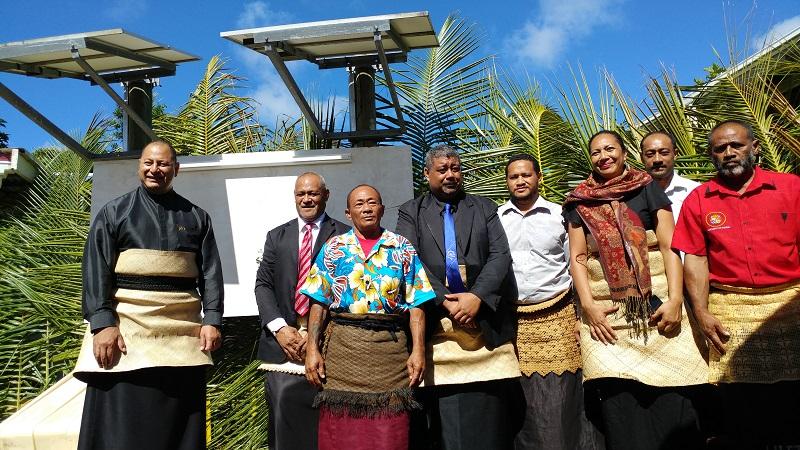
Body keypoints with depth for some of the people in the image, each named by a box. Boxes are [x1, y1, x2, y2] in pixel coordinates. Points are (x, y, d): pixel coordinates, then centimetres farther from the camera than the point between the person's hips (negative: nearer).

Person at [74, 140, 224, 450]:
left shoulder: (196, 217, 12)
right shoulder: (114, 212, 8)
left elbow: (211, 272, 7)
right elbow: (96, 270, -1)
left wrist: (212, 320, -5)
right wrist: (103, 322, -13)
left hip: (182, 326, 2)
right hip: (126, 322, -1)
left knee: (178, 420, 4)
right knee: (122, 419, -1)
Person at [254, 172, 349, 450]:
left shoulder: (344, 236, 4)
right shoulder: (277, 236, 16)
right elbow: (263, 284, 9)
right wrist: (279, 328, -6)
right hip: (282, 339, 3)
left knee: (321, 425, -2)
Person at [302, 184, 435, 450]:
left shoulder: (402, 248, 7)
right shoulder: (333, 248, 8)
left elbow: (416, 303, 2)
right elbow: (319, 302, 5)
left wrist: (418, 350, -7)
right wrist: (312, 348, -4)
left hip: (391, 346, 0)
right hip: (343, 345, 1)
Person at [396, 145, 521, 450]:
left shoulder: (485, 208, 16)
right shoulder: (410, 212, 12)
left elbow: (500, 256, 4)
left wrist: (477, 297, -12)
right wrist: (445, 301, -12)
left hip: (484, 320, 1)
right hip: (436, 325, -1)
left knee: (487, 421, 2)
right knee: (444, 423, -1)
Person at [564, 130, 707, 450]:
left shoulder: (648, 189, 9)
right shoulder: (580, 202, 13)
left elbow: (670, 246, 2)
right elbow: (577, 257, 7)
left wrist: (675, 299, -10)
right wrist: (588, 305, -7)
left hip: (655, 303, -1)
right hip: (605, 310, 1)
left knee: (668, 397, -7)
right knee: (618, 397, -8)